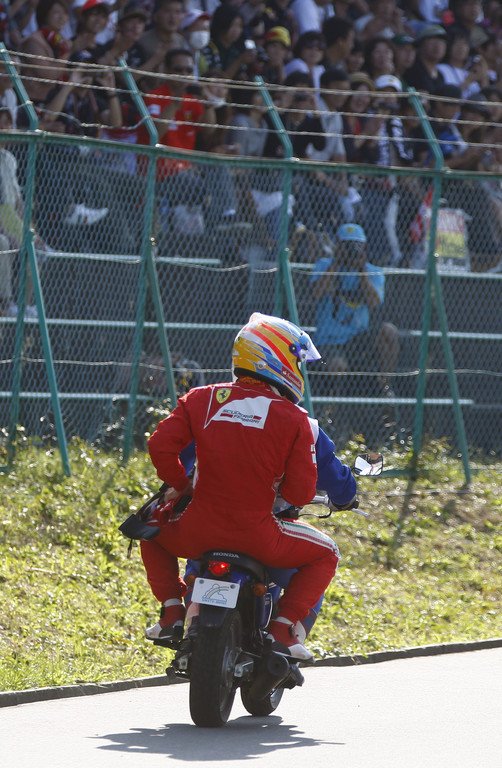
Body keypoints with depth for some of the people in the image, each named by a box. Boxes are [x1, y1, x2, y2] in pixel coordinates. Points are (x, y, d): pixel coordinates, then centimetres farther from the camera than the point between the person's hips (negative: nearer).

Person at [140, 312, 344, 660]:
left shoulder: (201, 399, 2)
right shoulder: (294, 419, -5)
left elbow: (161, 446, -4)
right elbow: (301, 493, -7)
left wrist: (181, 485, 15)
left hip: (199, 532, 2)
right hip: (258, 536, -2)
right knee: (325, 554, 23)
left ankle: (172, 609, 17)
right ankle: (283, 627, 8)